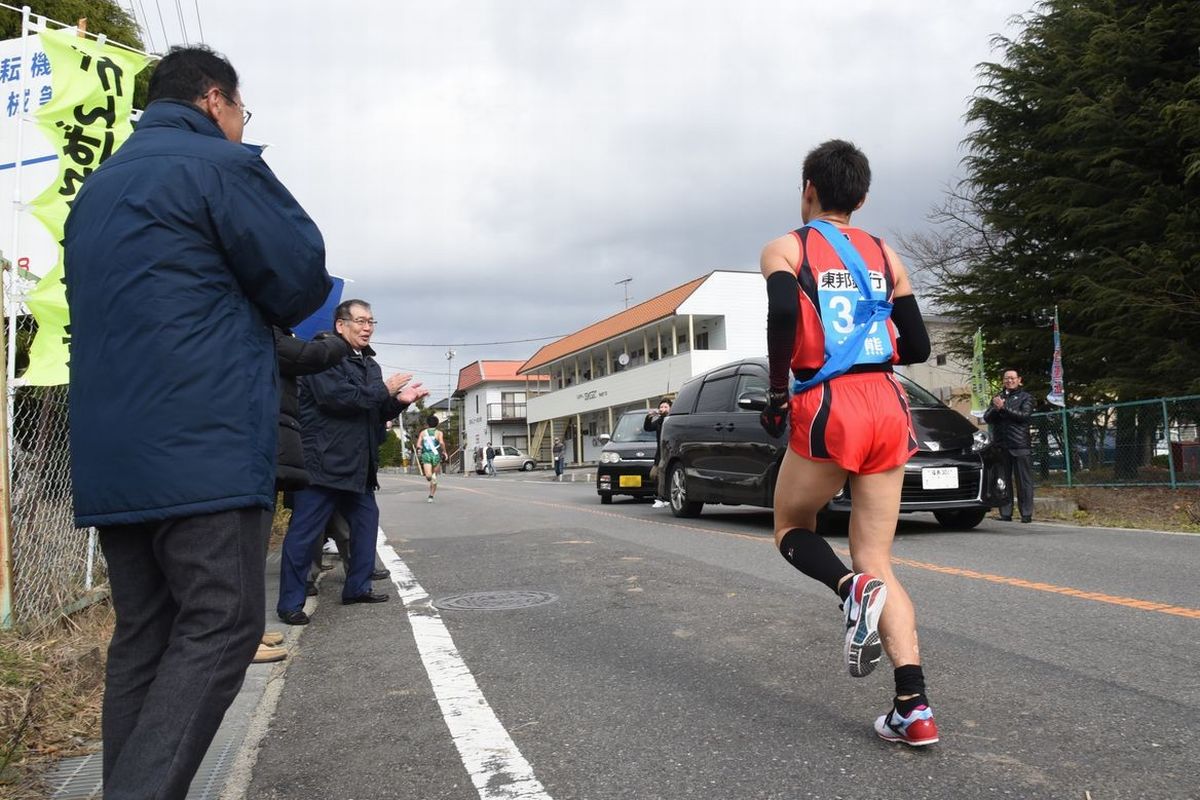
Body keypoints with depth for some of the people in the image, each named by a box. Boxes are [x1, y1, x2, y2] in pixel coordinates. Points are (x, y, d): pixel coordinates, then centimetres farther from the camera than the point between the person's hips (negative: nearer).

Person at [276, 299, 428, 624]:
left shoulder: (369, 364, 19)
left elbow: (379, 412, 21)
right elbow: (337, 396, -23)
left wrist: (399, 401, 0)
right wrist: (383, 390, -14)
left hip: (357, 464, 9)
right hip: (323, 461, -9)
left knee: (366, 520, 13)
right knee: (303, 531, -5)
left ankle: (358, 588, 26)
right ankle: (290, 603, 2)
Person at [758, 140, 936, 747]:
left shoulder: (785, 249, 4)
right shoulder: (885, 256, 17)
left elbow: (783, 312, -17)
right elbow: (917, 347, 15)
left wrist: (776, 393, -7)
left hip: (827, 407, -4)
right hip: (888, 407, 5)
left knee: (792, 528, 19)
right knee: (877, 560, 9)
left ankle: (853, 589, -13)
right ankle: (914, 708, -4)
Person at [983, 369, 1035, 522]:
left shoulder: (1026, 397, 8)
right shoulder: (997, 398, 19)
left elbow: (1024, 415, -8)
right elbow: (987, 418, 10)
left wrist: (1004, 408, -12)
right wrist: (996, 409, -9)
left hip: (1020, 445, -4)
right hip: (1001, 445, 4)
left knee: (1024, 481, -2)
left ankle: (1026, 514, 1)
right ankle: (1005, 513, 7)